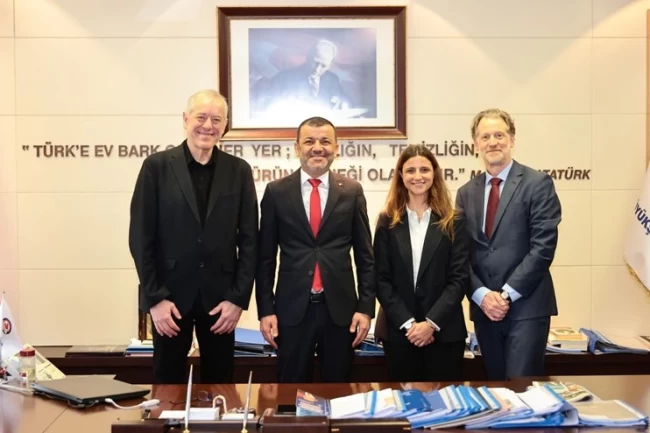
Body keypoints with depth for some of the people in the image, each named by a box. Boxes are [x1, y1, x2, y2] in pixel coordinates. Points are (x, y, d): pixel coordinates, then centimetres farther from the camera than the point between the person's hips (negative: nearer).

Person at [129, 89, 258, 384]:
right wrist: (155, 297, -9)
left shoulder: (239, 171, 2)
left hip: (220, 296, 2)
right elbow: (140, 238, -4)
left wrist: (238, 298, -5)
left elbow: (248, 239, 2)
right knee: (168, 382, 10)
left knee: (219, 384, 10)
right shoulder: (157, 166, -2)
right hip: (170, 296, -1)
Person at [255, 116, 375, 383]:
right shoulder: (276, 192, 1)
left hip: (340, 309, 1)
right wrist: (265, 309, -1)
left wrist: (366, 307, -1)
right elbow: (265, 257, 3)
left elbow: (364, 255, 5)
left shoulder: (352, 191, 3)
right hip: (292, 309, 0)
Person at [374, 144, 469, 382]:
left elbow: (460, 278, -4)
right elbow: (381, 280, -1)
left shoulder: (454, 222, 2)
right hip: (398, 331, 1)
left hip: (445, 331, 0)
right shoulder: (387, 222, 4)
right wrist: (407, 323, -11)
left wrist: (431, 322, -14)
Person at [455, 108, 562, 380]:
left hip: (526, 306, -4)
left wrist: (507, 294, -14)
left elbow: (543, 246, -11)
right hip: (483, 308, 5)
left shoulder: (537, 183, -3)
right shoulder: (466, 193, 11)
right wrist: (482, 295, -9)